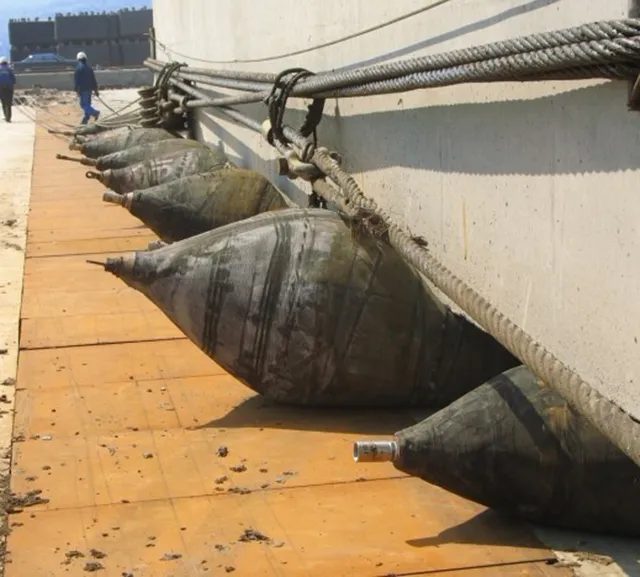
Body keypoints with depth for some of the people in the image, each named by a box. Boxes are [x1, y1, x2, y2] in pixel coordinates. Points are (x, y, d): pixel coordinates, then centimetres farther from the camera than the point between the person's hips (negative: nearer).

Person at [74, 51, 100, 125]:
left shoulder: (79, 68, -12)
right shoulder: (89, 67, 10)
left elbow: (76, 80, -14)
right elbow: (94, 80, 13)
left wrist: (77, 90, -10)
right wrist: (95, 90, 17)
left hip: (83, 89, -7)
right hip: (89, 89, 7)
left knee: (83, 104, -7)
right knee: (87, 104, 12)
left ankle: (95, 112, -24)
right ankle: (85, 120, 14)